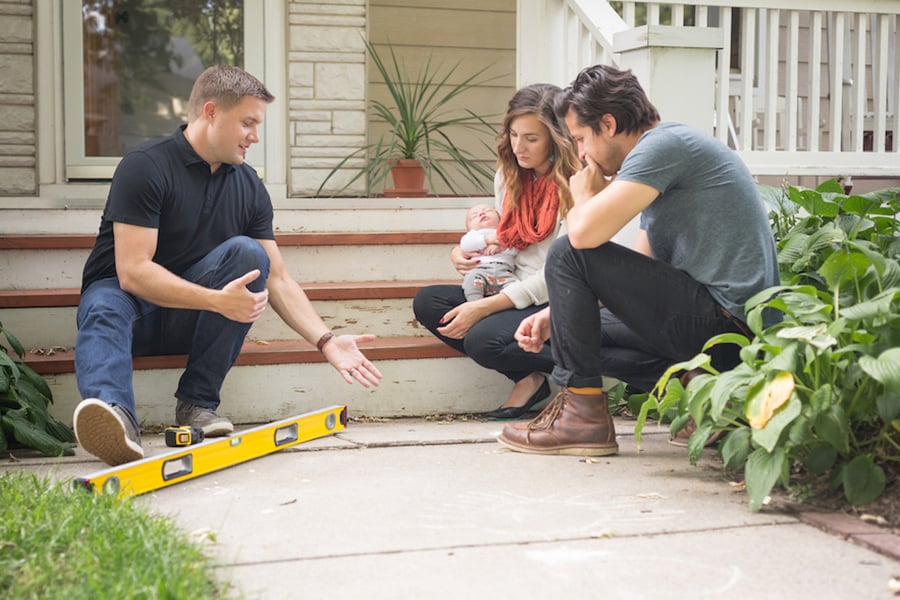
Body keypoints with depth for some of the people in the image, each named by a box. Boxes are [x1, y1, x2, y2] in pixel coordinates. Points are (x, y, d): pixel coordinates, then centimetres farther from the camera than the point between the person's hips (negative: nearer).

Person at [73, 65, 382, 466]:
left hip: (190, 321, 4)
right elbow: (133, 272, -23)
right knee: (104, 310, -36)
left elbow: (277, 280, 3)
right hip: (126, 295, -4)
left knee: (247, 253, -22)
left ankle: (197, 402, -22)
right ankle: (116, 415, -65)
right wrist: (217, 300, -34)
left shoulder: (249, 187, 4)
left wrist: (326, 341, -11)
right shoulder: (146, 167, -14)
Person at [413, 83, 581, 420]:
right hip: (515, 295, 9)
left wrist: (483, 307, -21)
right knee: (426, 303, -9)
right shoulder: (509, 176, 10)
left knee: (482, 339, -31)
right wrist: (462, 252, -1)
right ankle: (529, 378, -10)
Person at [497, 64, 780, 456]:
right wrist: (555, 315, 14)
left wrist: (584, 194, 3)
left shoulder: (665, 144, -11)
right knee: (582, 330, 22)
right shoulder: (662, 163, 20)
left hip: (725, 320, -10)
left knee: (569, 255, -10)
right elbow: (635, 280, 22)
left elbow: (584, 232, -22)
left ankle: (583, 411, -5)